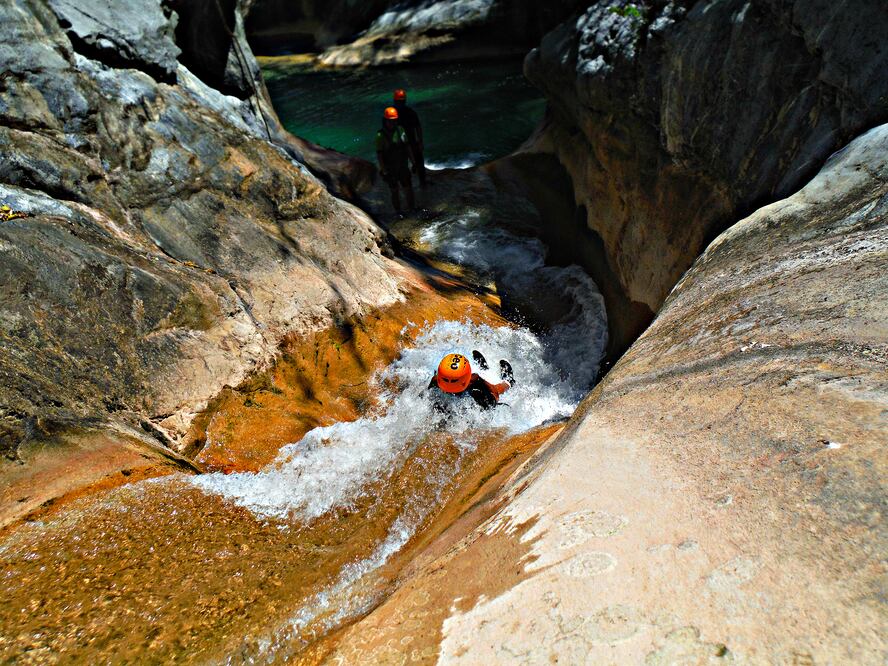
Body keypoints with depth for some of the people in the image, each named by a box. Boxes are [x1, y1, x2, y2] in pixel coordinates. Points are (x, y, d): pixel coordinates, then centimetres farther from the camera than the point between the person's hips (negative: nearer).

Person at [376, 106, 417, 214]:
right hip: (390, 169, -4)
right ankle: (398, 212, 20)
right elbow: (379, 154, -14)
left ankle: (413, 208, 26)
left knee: (409, 188, 9)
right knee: (395, 191, 5)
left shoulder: (400, 130, -1)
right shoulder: (381, 135, -15)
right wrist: (383, 171, -17)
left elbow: (407, 147, 7)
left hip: (403, 166, 4)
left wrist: (413, 162, 8)